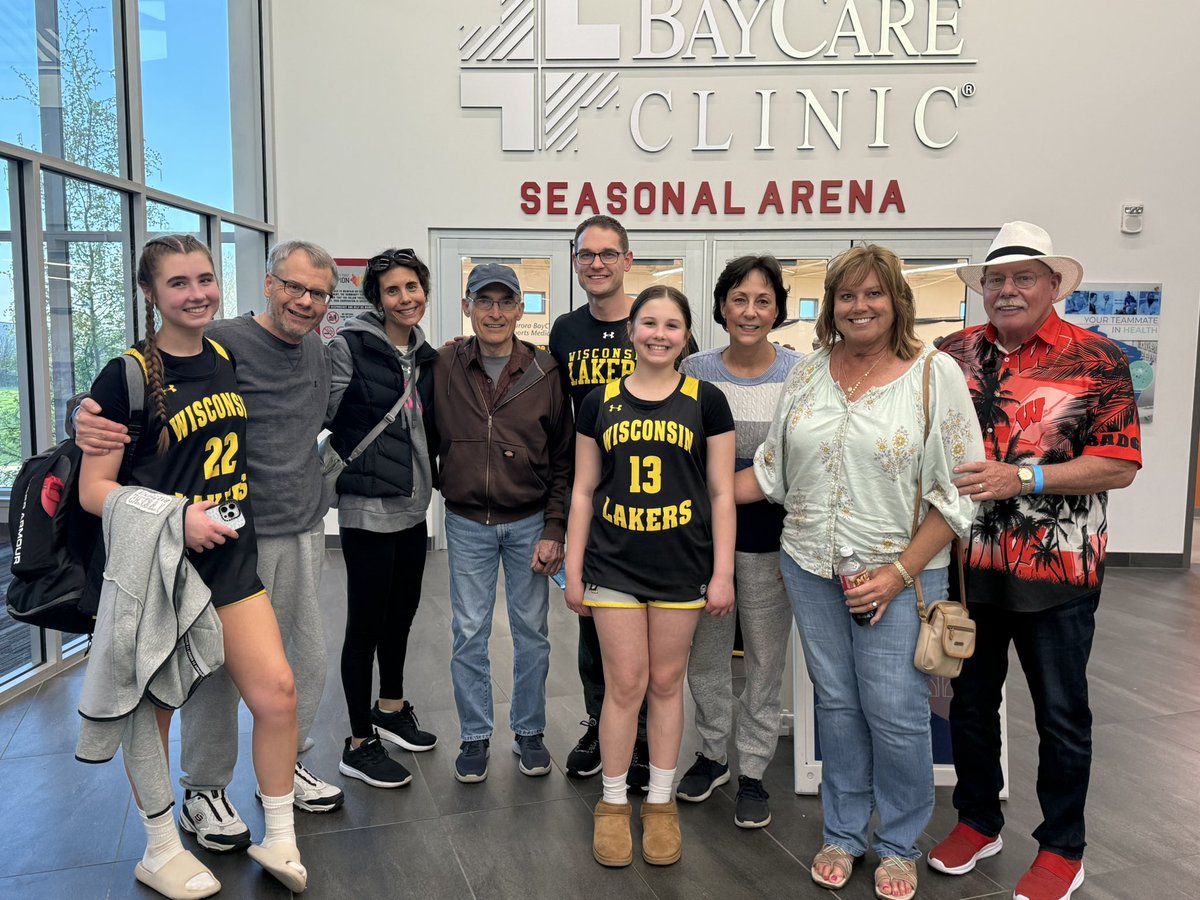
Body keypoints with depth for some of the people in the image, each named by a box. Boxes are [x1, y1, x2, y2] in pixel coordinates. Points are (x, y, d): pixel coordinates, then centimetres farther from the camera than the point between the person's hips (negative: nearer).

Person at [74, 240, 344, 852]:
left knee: (307, 658, 15)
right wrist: (89, 417, -32)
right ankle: (204, 791, 26)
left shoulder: (318, 353, 9)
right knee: (221, 664, 5)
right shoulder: (221, 343, -12)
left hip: (304, 532, 7)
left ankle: (284, 766, 36)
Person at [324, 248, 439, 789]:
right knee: (366, 623, 2)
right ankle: (359, 745, 16)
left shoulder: (426, 355, 10)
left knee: (402, 612, 19)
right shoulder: (350, 348, -11)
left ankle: (390, 709, 39)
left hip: (413, 507, 7)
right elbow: (320, 417, -12)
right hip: (368, 509, -7)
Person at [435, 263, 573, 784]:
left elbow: (564, 457, -1)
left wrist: (554, 529, -5)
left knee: (531, 631, 11)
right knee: (469, 634, 8)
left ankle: (529, 731, 29)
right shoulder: (445, 367, -3)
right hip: (467, 524, 0)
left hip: (529, 522, 0)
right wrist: (443, 487, -2)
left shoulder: (545, 373, -4)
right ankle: (475, 736, 26)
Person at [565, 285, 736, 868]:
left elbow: (721, 493, 1)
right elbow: (583, 491, 6)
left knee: (666, 683, 11)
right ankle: (613, 804, 24)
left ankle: (660, 802, 28)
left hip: (682, 567, 0)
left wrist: (723, 573, -3)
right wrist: (573, 571, 4)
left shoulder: (706, 401, 1)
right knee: (624, 685, 5)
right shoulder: (600, 402, 4)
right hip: (614, 565, 0)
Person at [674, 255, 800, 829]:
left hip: (768, 540, -2)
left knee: (765, 661, 11)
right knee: (704, 654, 15)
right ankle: (712, 753, 37)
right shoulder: (694, 371, -1)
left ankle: (752, 772, 29)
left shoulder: (800, 374, -6)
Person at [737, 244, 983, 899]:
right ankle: (842, 833, 33)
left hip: (899, 574, -3)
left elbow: (959, 488, -9)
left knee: (895, 712, 3)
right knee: (836, 704, 14)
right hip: (811, 566, 4)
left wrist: (899, 573, -14)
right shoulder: (809, 372, 5)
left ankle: (899, 845, 28)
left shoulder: (935, 372, -7)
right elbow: (771, 469, 11)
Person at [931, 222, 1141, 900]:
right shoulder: (956, 354, 3)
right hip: (968, 565, 4)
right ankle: (979, 822, 38)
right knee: (970, 700, 17)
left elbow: (1119, 465, -11)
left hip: (1057, 571, -3)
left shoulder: (1097, 360, -7)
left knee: (1061, 714, 12)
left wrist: (1021, 477, -22)